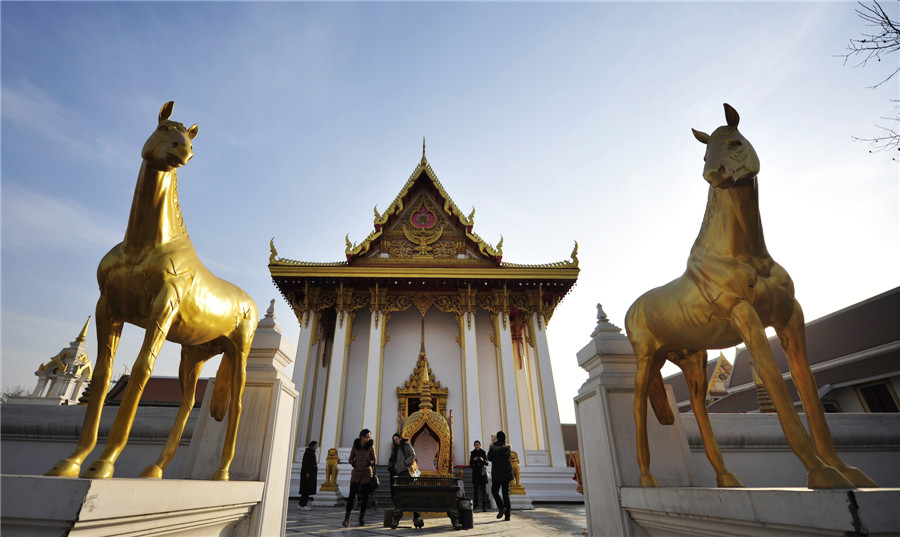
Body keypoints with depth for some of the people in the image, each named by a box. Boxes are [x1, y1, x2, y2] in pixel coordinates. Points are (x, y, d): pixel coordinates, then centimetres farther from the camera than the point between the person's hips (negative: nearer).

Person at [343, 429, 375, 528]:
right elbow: (350, 458, 9)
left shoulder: (371, 446, -1)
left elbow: (374, 460, 5)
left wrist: (370, 462, -16)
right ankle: (347, 518, -1)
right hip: (356, 472, 0)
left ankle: (362, 517, 16)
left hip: (367, 473, 0)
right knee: (352, 494, -8)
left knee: (365, 496, 2)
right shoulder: (355, 445, 1)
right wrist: (352, 462, -11)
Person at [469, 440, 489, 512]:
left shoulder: (483, 453, 2)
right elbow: (470, 464, 6)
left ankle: (484, 506, -4)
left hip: (482, 472, -1)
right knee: (476, 489, 1)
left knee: (483, 489, -7)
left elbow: (487, 464, 1)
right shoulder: (472, 453, 5)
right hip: (475, 473, 1)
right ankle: (475, 504, 16)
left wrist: (483, 460, -19)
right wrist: (473, 460, -14)